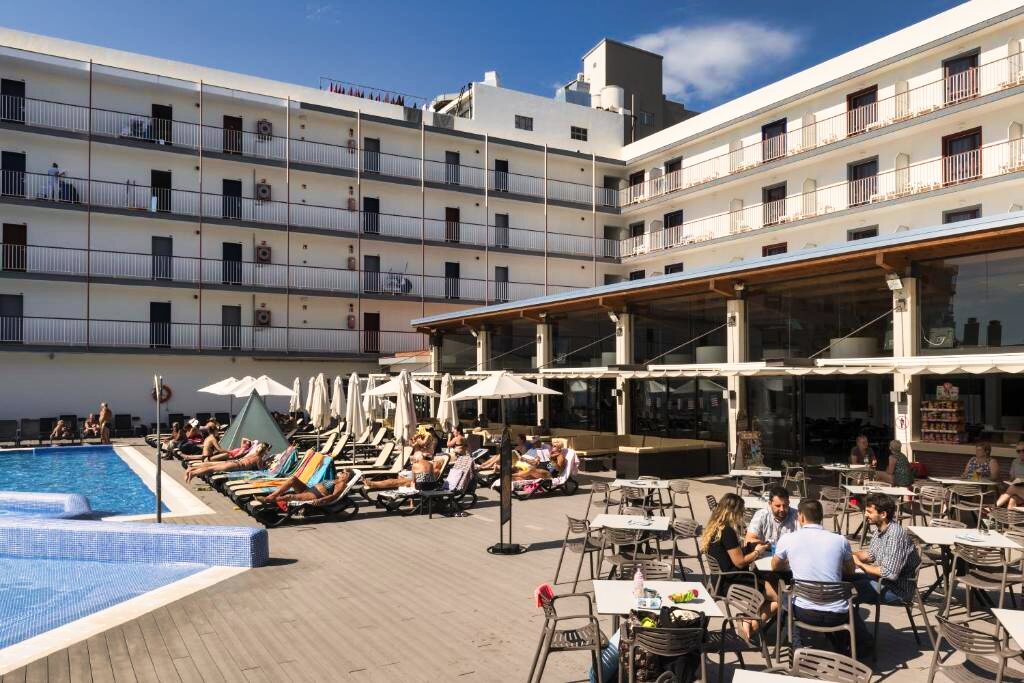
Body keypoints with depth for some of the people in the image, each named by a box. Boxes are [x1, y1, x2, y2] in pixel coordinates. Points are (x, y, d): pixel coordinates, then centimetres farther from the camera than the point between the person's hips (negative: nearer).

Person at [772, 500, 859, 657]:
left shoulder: (787, 539, -6)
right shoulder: (841, 540, -3)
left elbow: (775, 567, 14)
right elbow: (850, 571, 16)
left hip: (805, 613, -2)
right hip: (837, 614, 2)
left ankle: (801, 648, 15)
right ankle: (845, 651, 23)